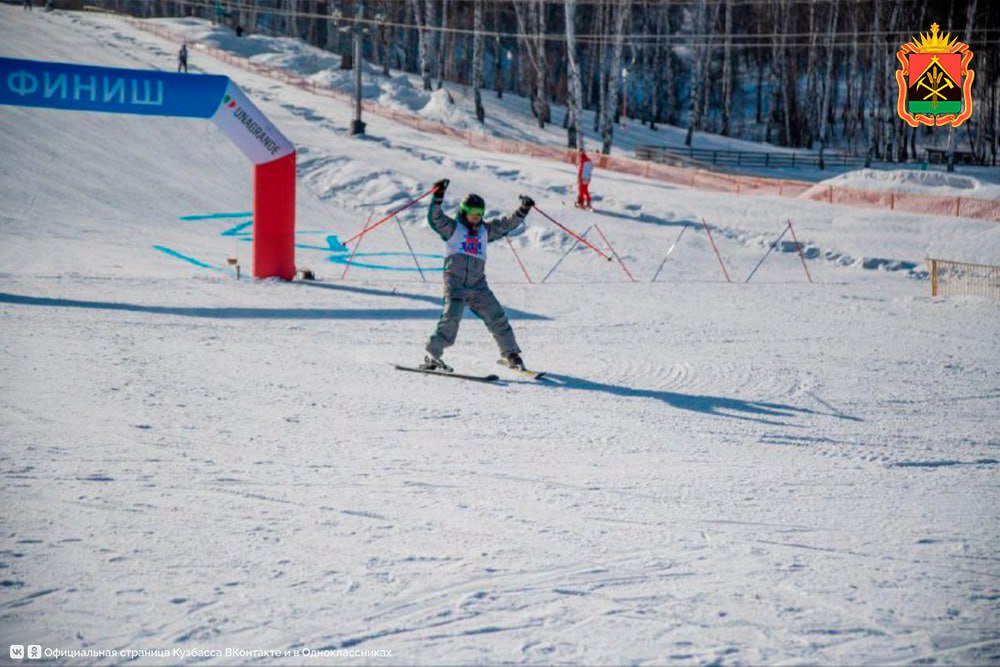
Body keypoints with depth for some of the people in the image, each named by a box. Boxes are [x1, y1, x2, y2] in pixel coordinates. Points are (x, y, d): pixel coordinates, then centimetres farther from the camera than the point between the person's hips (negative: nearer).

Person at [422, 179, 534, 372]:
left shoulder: (485, 230, 17)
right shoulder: (452, 227, 4)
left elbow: (507, 224, 19)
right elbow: (435, 218, -11)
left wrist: (523, 210, 8)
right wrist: (438, 197, -24)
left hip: (478, 285, 5)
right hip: (455, 282, -5)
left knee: (497, 317, 1)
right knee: (451, 318, -19)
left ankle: (511, 354, 13)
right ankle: (432, 355, -14)